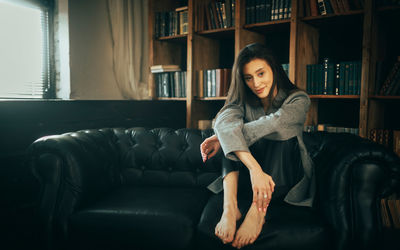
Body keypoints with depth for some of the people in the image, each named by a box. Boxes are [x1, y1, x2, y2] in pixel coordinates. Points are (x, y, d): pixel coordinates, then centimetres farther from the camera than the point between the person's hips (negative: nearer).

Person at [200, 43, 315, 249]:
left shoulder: (298, 100, -9)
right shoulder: (243, 100, -5)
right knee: (234, 142, -22)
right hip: (248, 179, 2)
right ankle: (229, 207, -38)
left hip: (287, 178, -1)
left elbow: (271, 124, -30)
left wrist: (221, 137, -24)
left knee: (284, 135, -28)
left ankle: (258, 212, -40)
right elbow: (224, 123, -29)